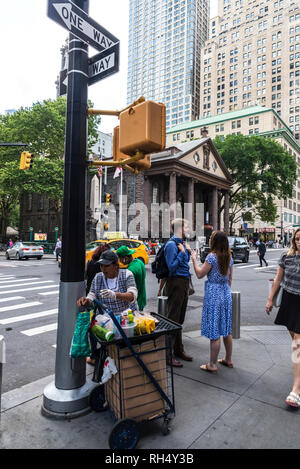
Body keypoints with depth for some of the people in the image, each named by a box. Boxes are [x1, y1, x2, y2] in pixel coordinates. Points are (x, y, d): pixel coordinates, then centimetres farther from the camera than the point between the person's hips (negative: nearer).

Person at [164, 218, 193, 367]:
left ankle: (179, 350, 30)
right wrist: (182, 253, -16)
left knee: (180, 319, 17)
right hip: (176, 283, -9)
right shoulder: (171, 244, -14)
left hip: (184, 282, 9)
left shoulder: (181, 243, 14)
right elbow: (172, 266, -19)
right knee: (172, 319, -1)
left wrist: (188, 252, 9)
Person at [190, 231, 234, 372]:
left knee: (214, 331, 0)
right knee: (226, 329, 17)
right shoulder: (229, 257, 6)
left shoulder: (212, 256, -16)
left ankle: (212, 364, 10)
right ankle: (228, 359, 30)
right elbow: (230, 278, 13)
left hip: (213, 295, -7)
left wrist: (194, 259, -1)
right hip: (226, 293, 8)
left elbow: (200, 274, -11)